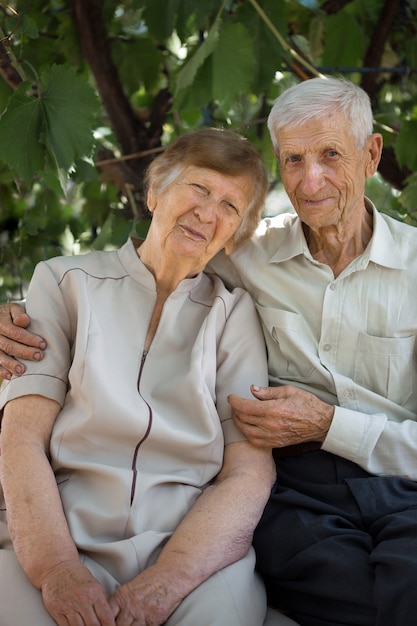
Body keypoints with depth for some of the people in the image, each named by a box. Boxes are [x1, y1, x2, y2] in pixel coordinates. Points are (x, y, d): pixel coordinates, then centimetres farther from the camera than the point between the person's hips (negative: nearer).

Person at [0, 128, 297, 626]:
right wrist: (56, 569, -16)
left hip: (193, 545, 1)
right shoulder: (65, 281, 13)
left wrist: (166, 580, -15)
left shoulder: (234, 311, 13)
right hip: (55, 540, 0)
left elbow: (249, 473, 2)